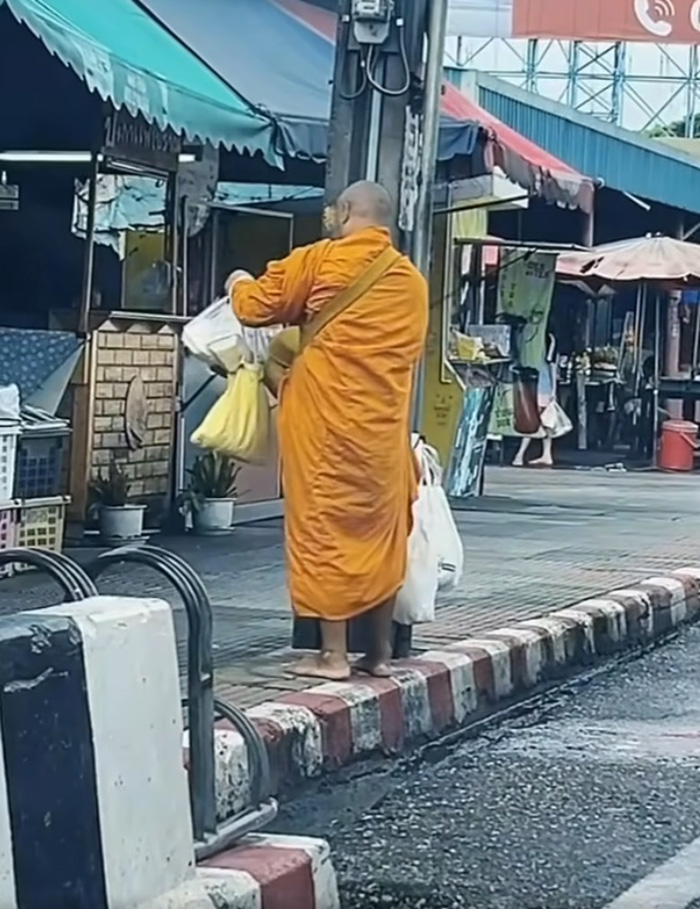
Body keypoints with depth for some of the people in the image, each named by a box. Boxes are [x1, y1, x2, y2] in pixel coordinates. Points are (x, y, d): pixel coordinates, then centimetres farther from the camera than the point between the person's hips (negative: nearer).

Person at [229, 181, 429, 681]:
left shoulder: (321, 261, -5)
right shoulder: (413, 281, 9)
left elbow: (255, 307, 2)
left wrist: (240, 284, 24)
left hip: (327, 423, -5)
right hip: (384, 428, 5)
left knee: (326, 528, 0)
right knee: (381, 534, 11)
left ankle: (333, 654, 0)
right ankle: (380, 652, 15)